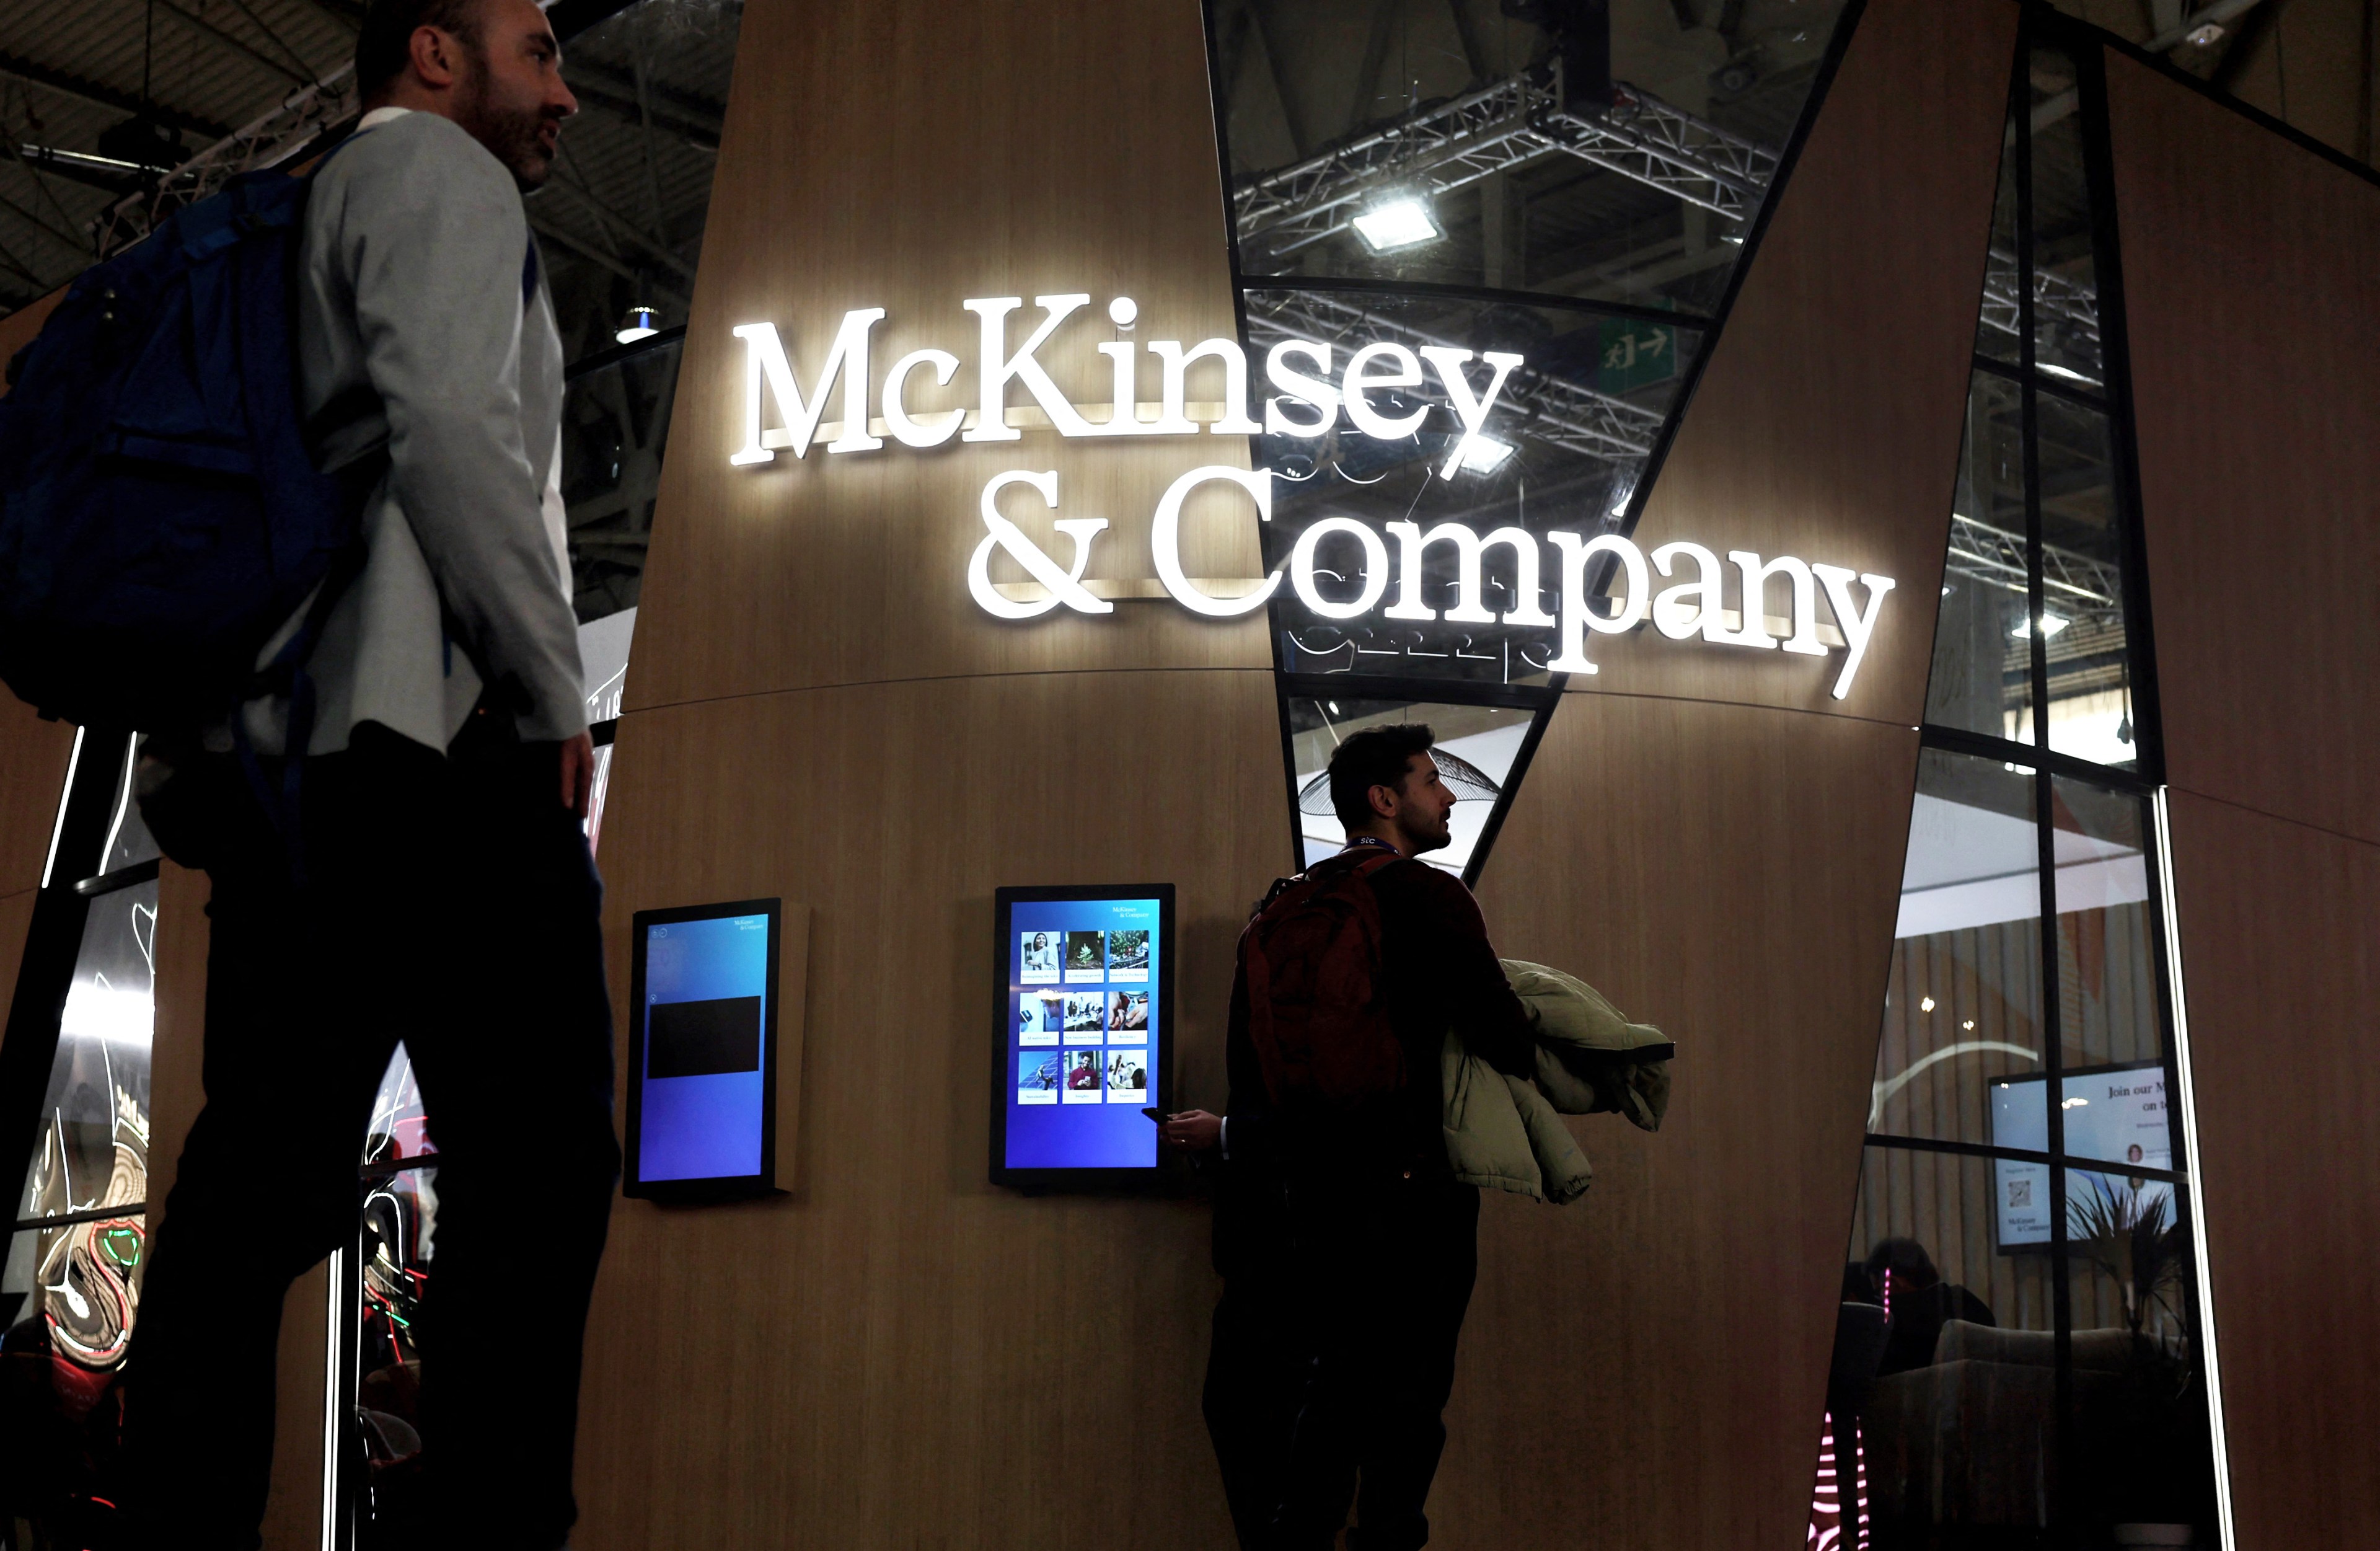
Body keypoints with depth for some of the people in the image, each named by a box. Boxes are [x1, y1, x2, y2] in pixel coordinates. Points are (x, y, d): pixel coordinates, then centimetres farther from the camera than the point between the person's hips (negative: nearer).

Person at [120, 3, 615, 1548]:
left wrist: (192, 742, 19)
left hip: (272, 752, 9)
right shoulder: (441, 172, 5)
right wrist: (555, 694, -12)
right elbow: (449, 421, -13)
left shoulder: (303, 221, 32)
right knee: (534, 1151, -11)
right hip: (429, 725, -9)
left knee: (265, 1176, 1)